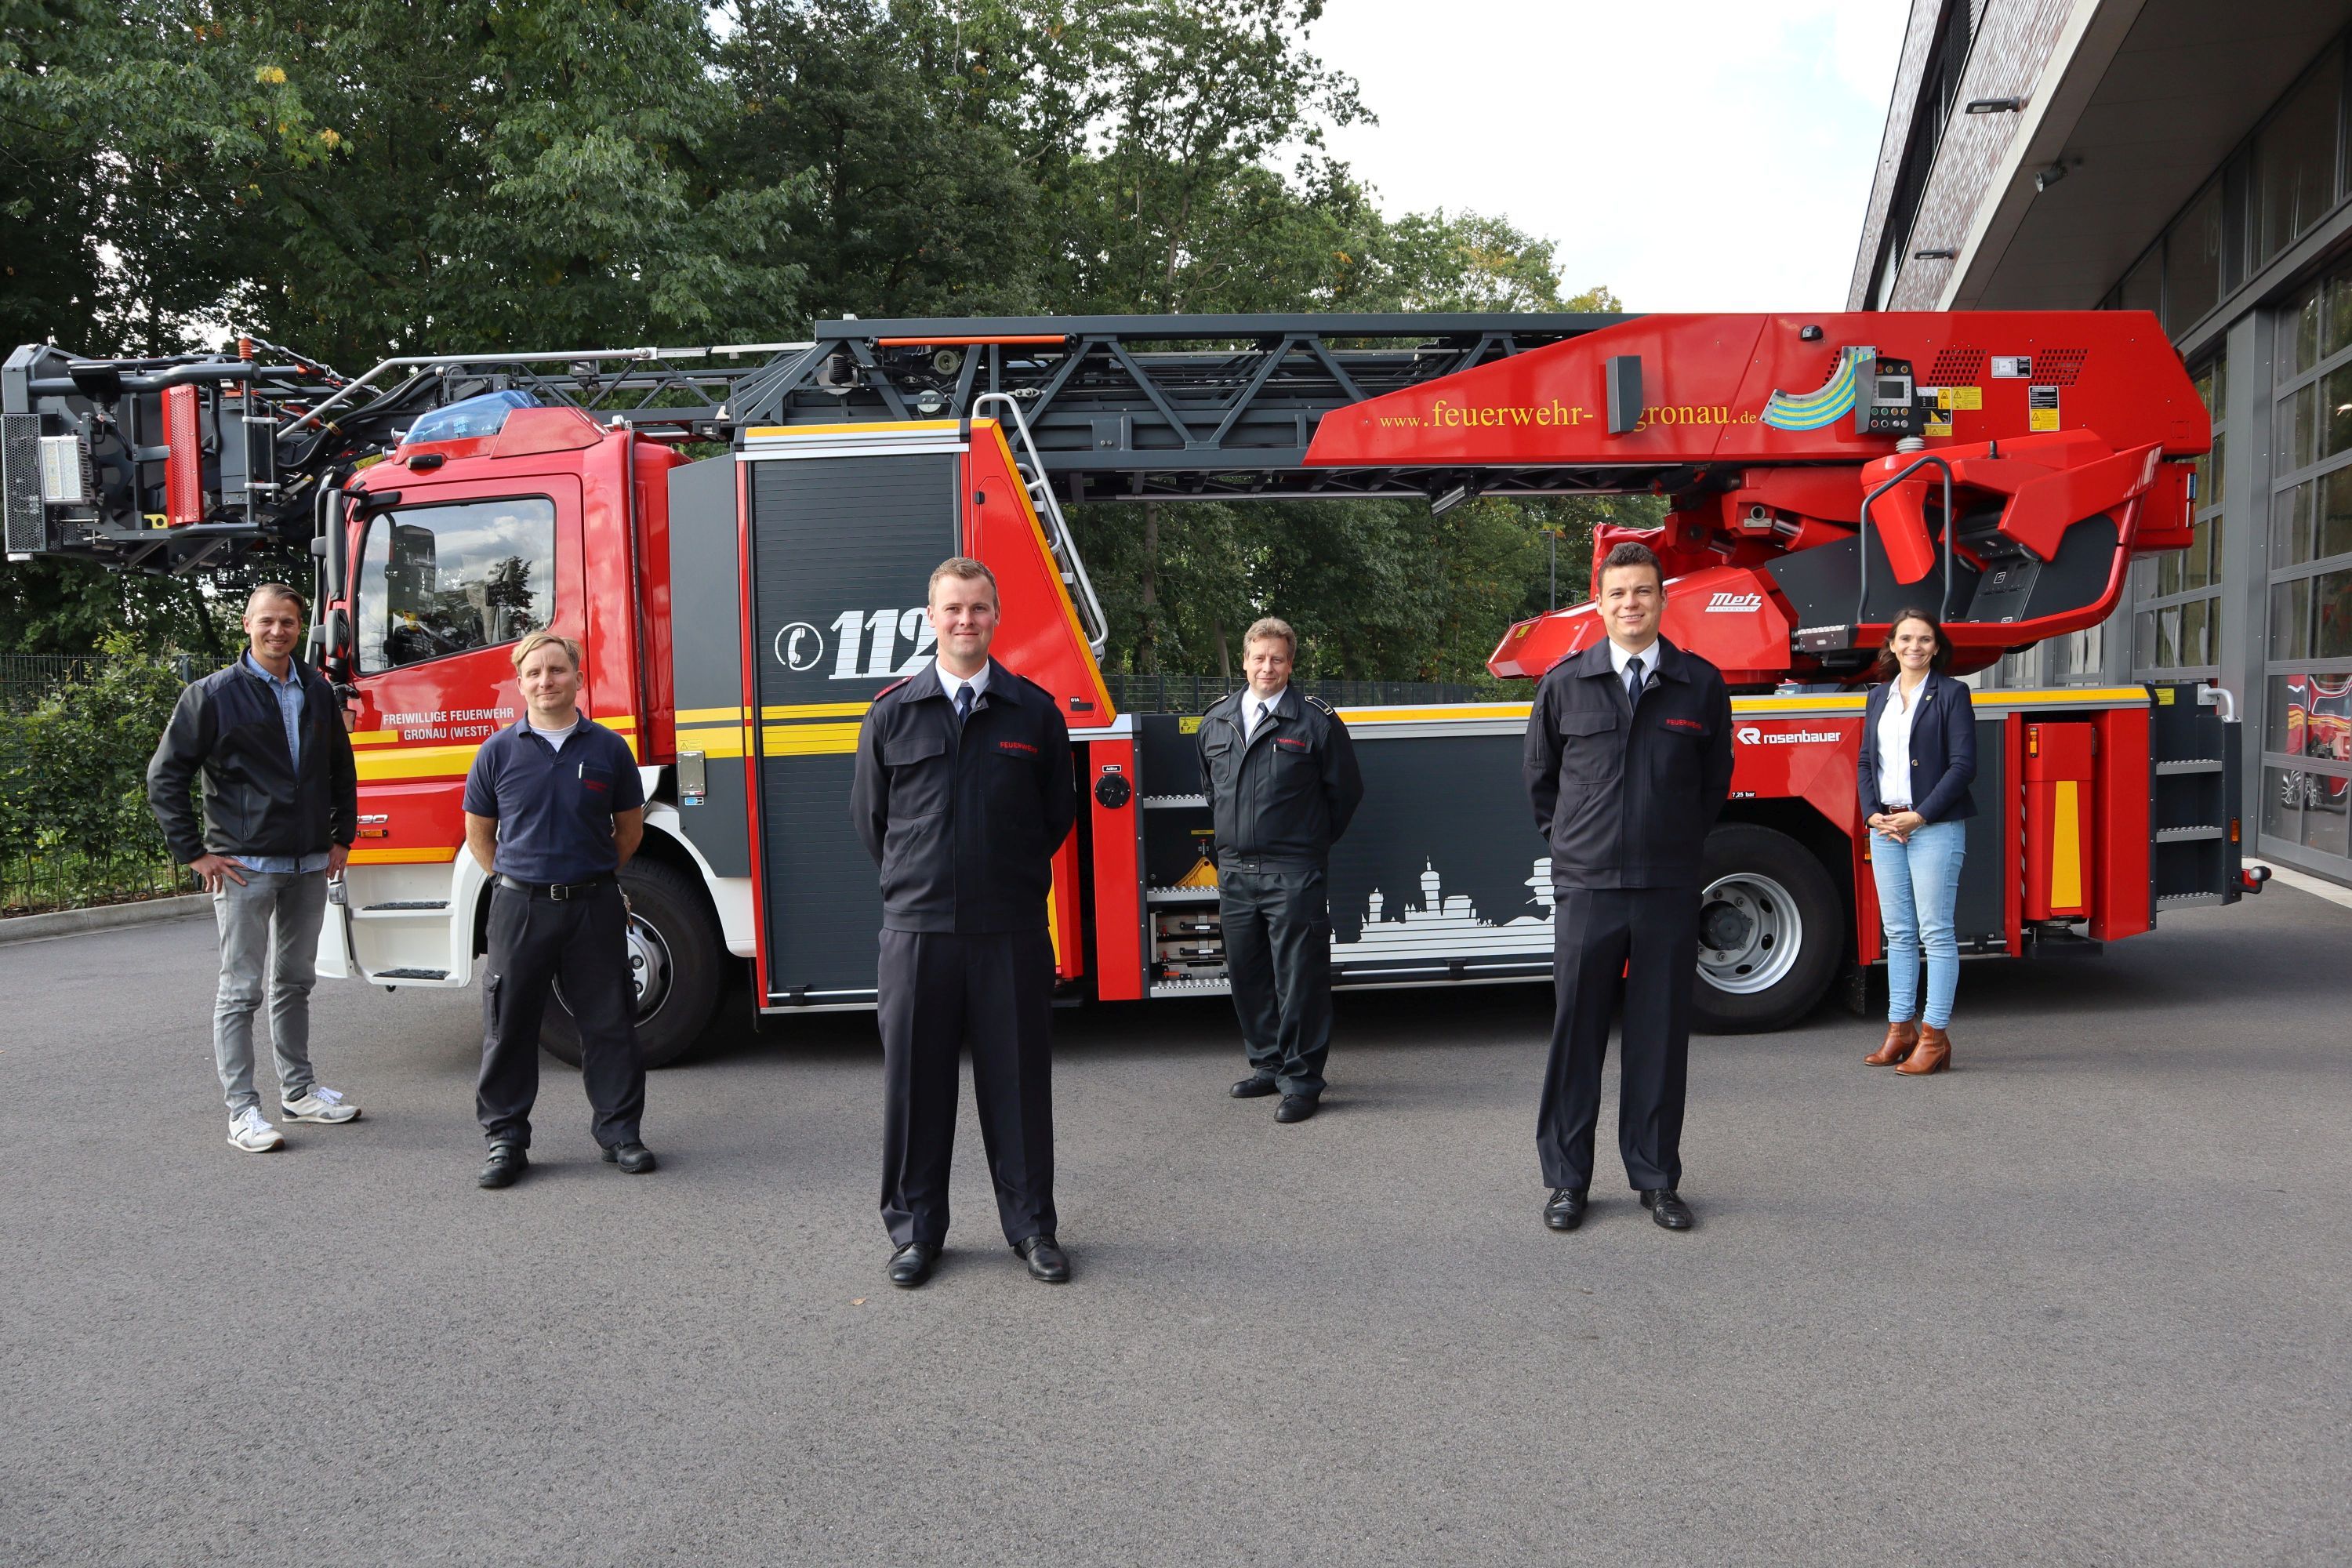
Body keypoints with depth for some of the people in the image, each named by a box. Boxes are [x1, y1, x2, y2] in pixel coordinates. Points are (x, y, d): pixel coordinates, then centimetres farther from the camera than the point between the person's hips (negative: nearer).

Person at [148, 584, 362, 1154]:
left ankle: (299, 1090, 25)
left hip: (310, 866, 5)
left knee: (295, 982, 15)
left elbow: (342, 769, 20)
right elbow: (164, 777, -5)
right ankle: (242, 1111, 4)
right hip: (245, 866, -5)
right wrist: (195, 853, -8)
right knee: (241, 990, 0)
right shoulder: (213, 695, -6)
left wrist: (341, 836, 14)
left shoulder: (317, 691, 9)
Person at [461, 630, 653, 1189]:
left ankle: (619, 1129, 18)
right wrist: (516, 883, 9)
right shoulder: (499, 751, 2)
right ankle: (506, 1139, 16)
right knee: (509, 1026, 5)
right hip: (519, 907, 0)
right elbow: (479, 831, 11)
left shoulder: (608, 748, 2)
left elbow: (629, 827, 13)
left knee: (609, 1022, 6)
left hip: (594, 907, 0)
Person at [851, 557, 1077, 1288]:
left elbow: (1056, 816, 13)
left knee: (1018, 1081, 7)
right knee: (916, 1084, 7)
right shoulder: (892, 714, 4)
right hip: (916, 928, 0)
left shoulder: (1036, 713, 4)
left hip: (1012, 931, 0)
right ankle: (915, 1229, 21)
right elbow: (869, 816, 13)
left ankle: (1030, 1225, 20)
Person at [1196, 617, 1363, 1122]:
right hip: (1234, 872, 5)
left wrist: (1312, 841, 9)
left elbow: (1344, 790, 3)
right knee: (1247, 976, 12)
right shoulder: (1216, 720, 10)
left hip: (1293, 875, -5)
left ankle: (1301, 1080, 6)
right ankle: (1268, 1065, 26)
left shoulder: (1316, 721, -4)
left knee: (1299, 980, -3)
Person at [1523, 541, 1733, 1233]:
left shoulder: (1700, 684, 4)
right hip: (1586, 889, 0)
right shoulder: (1565, 684, 3)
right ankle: (1566, 1180, 15)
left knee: (1661, 1035, 7)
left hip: (1669, 890, 1)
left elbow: (1715, 779, 16)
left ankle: (1656, 1179, 20)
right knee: (1575, 1033, 4)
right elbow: (1540, 775, 15)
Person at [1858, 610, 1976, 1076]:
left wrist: (1920, 815, -14)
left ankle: (1934, 1037, -1)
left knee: (1936, 932, -4)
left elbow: (1963, 765, -8)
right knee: (1898, 933, 9)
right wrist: (1873, 813, -2)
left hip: (1936, 827, -5)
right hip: (1885, 827, 6)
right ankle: (1901, 1029, 15)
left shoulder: (1951, 694, -1)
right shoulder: (1879, 697, 15)